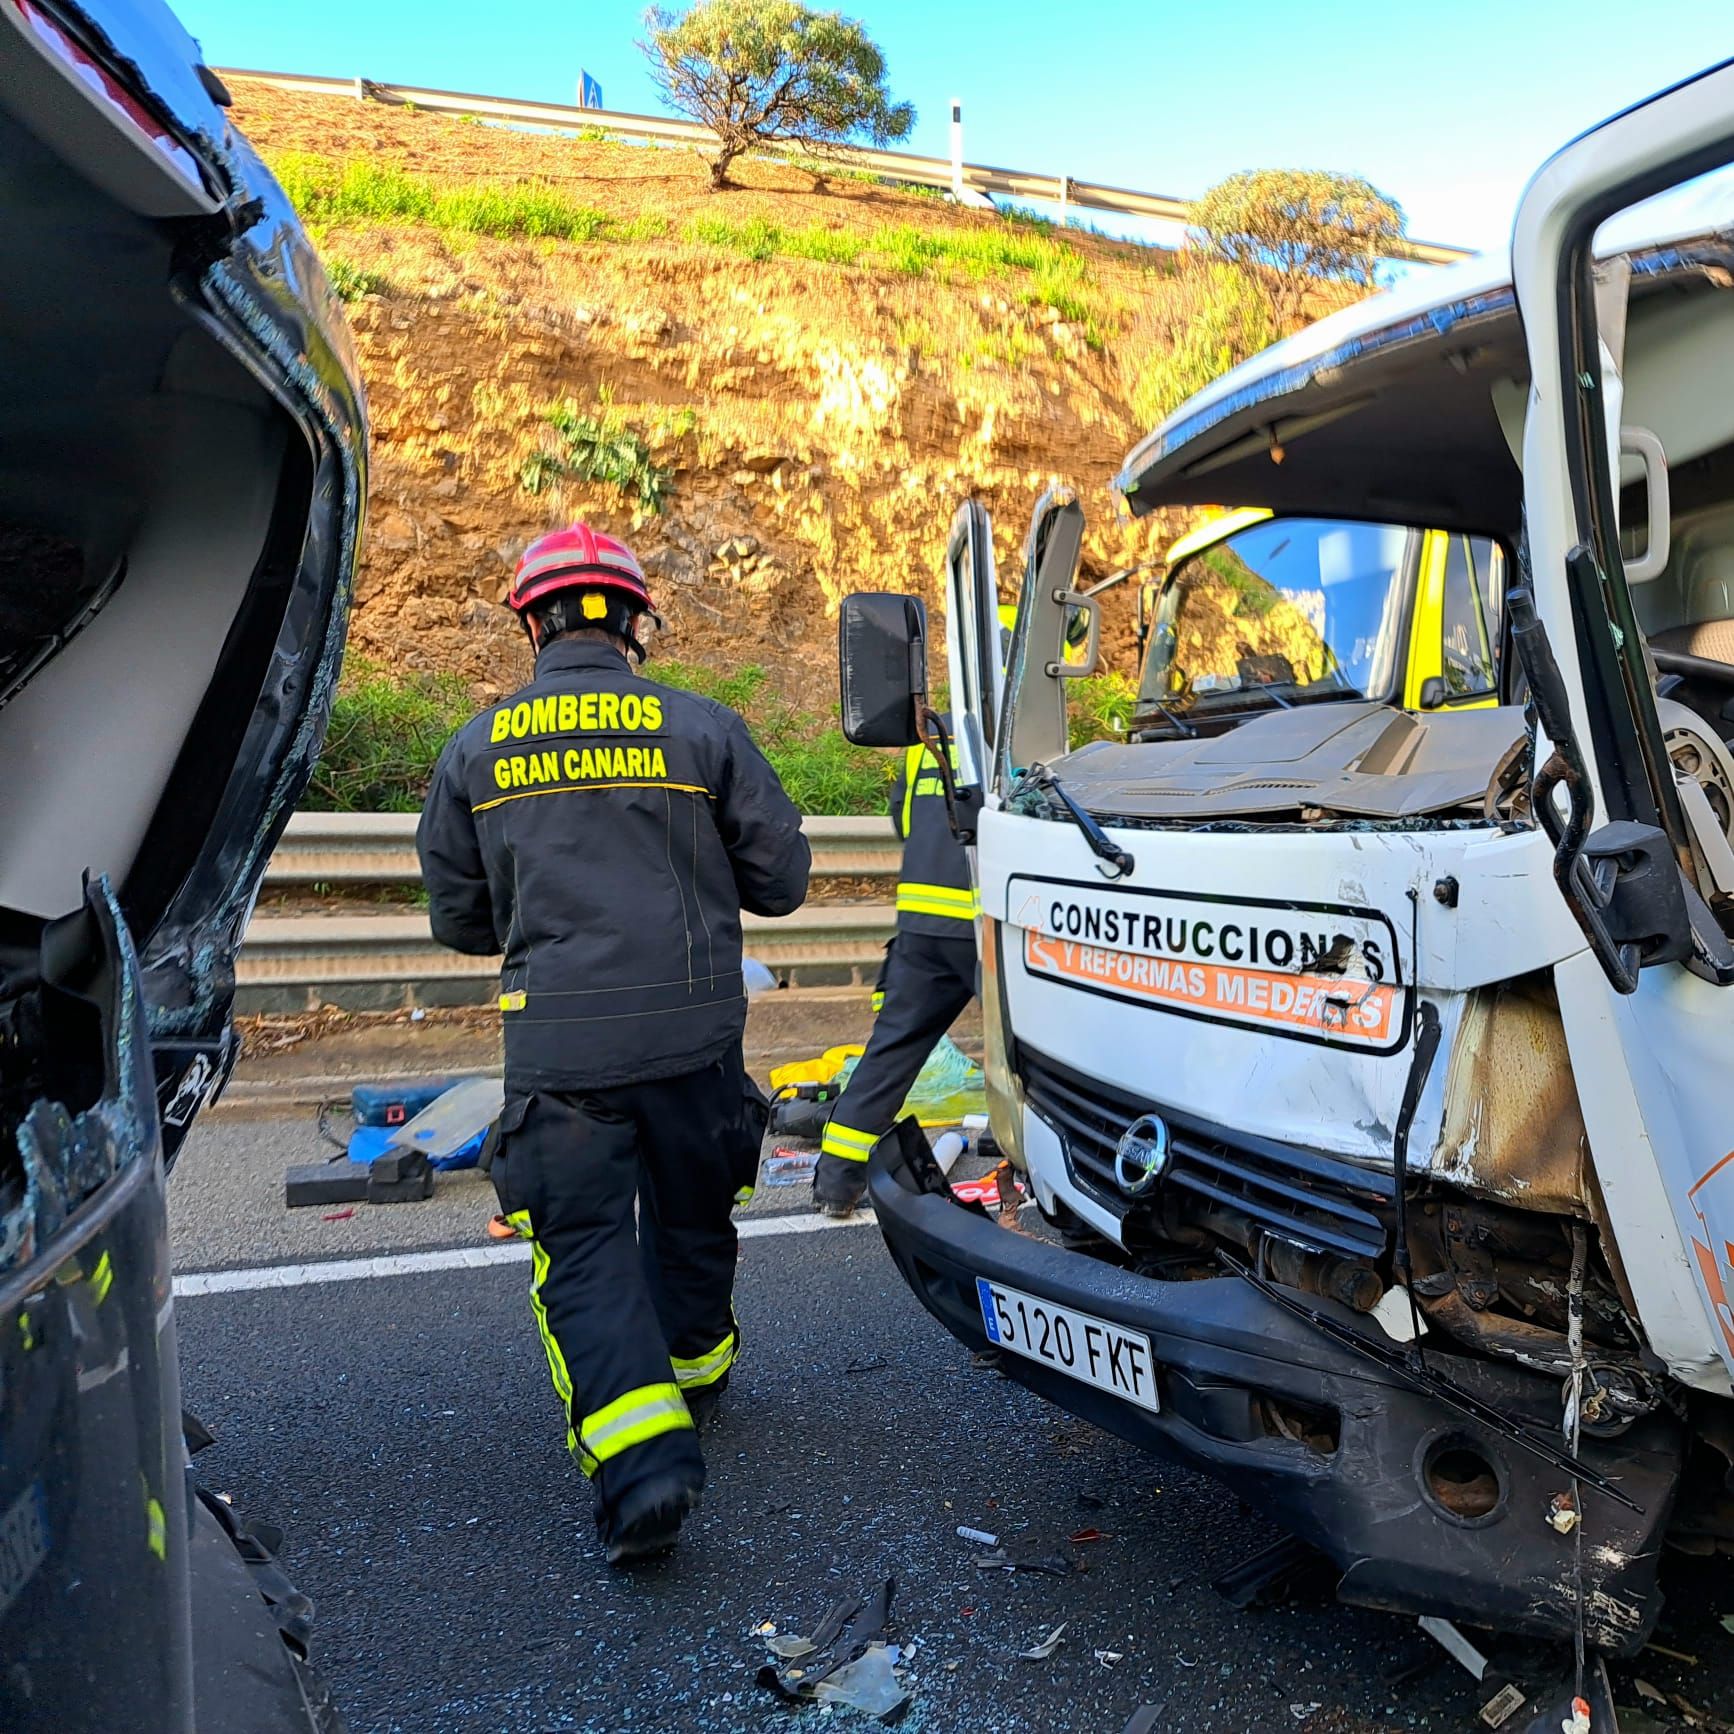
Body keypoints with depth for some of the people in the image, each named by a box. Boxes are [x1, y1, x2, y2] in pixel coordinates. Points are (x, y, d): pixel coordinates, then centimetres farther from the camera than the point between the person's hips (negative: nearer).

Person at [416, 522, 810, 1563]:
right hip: (693, 1033, 1)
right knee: (692, 1220, 22)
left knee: (585, 1249, 6)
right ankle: (693, 1376, 44)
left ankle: (643, 1464, -7)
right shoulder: (704, 729, -3)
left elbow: (458, 917, 10)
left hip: (557, 1045, -1)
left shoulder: (478, 748, 2)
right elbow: (782, 881, 2)